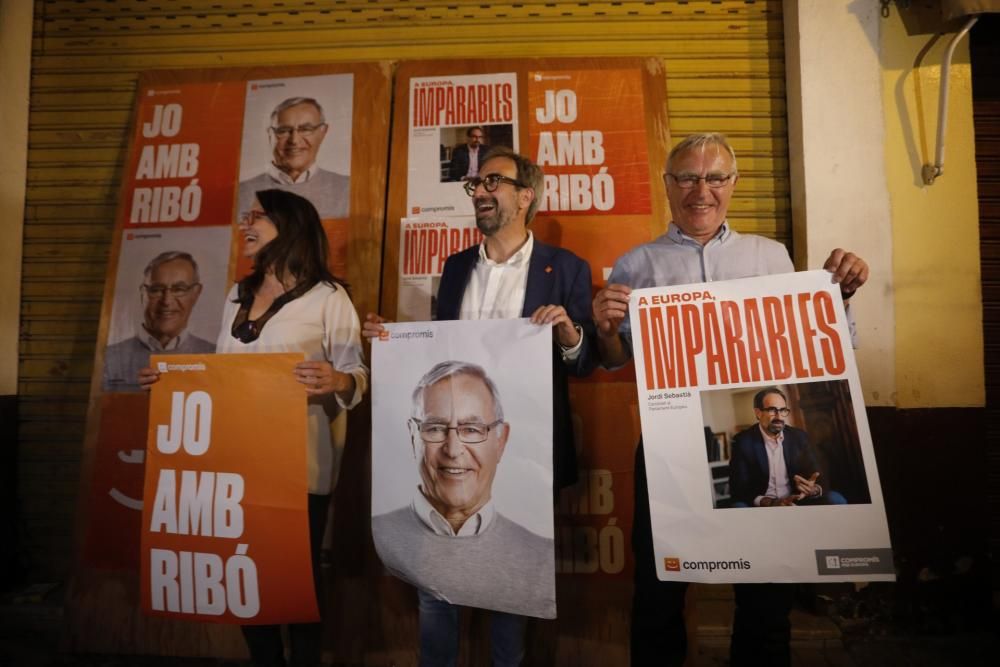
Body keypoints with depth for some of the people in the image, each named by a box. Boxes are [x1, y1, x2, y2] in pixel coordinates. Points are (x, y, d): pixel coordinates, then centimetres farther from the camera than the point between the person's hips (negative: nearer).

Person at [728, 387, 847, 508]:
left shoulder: (799, 437, 5)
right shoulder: (743, 442, -6)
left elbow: (817, 480, 3)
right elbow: (739, 488, -12)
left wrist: (814, 489, -21)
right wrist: (770, 503, -27)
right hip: (761, 506, -4)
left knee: (835, 499, -21)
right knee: (739, 507, -36)